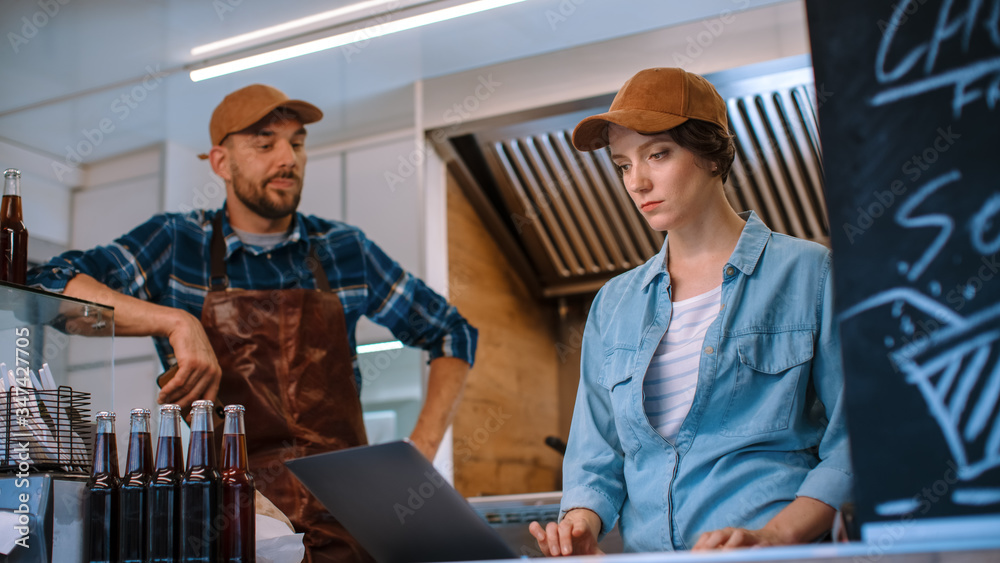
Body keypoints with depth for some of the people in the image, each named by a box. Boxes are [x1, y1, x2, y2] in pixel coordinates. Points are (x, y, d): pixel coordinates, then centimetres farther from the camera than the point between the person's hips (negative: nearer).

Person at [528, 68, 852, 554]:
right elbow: (596, 457, 15)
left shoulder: (810, 274, 3)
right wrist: (581, 523, -5)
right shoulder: (614, 304, 15)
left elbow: (852, 444, -2)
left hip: (783, 557, -4)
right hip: (645, 555, 4)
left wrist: (771, 537, -16)